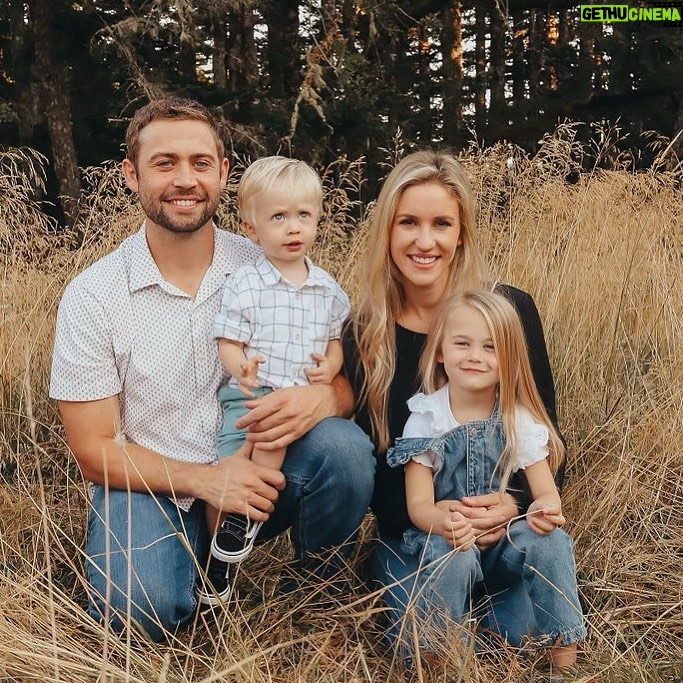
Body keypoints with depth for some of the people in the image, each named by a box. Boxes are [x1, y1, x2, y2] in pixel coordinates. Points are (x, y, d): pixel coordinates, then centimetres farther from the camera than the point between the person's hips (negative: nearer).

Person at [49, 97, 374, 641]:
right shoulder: (92, 296, -9)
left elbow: (345, 382, -2)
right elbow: (94, 449, -6)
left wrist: (322, 398, -28)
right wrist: (206, 479, -21)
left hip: (260, 475, 2)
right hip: (150, 487, -1)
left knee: (344, 447, -27)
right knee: (138, 609, -31)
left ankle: (315, 591, 2)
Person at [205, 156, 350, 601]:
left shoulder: (328, 288, 9)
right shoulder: (243, 285, -3)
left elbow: (336, 340, 17)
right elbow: (228, 343, -4)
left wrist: (330, 367, -5)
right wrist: (241, 369, -25)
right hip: (249, 392, -2)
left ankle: (248, 513, -9)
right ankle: (217, 563, 12)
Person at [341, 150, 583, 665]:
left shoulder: (510, 309, -8)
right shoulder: (363, 334, -6)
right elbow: (366, 457, -4)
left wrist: (516, 503, -21)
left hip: (506, 520, 0)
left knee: (525, 633, -15)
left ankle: (485, 581, 14)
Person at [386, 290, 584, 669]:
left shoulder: (520, 420, -4)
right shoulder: (425, 419, -10)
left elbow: (547, 491, -6)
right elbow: (418, 502, -14)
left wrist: (544, 509, -32)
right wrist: (445, 523, -38)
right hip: (440, 533, -2)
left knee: (551, 542, -26)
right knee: (453, 559, -34)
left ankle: (565, 659, -10)